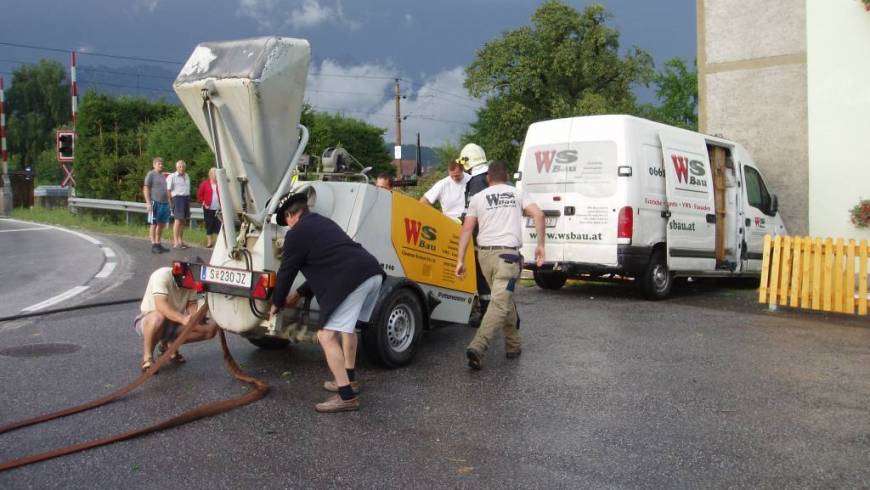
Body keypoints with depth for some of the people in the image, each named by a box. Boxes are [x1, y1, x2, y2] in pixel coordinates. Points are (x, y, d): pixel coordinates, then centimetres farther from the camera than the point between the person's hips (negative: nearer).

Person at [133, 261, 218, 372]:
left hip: (175, 323, 6)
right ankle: (147, 357, -18)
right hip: (148, 320, -6)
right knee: (158, 317, -43)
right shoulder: (162, 275, -26)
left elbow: (191, 304, -2)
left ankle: (170, 344, 8)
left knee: (211, 327, -11)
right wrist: (183, 319, -52)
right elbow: (161, 305, -38)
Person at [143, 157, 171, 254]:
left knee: (161, 224, 10)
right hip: (155, 202, -8)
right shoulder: (151, 174, -3)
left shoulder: (162, 175, 20)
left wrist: (168, 201, 18)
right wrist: (148, 202, -16)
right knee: (153, 224, -4)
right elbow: (146, 189, -8)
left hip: (164, 203, 8)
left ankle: (158, 244, 18)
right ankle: (153, 246, -3)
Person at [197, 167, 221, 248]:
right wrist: (203, 203, -4)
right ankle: (209, 242, 12)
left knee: (218, 226, 1)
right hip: (208, 208, -1)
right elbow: (199, 194, 2)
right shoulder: (205, 183, 1)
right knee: (209, 226, 4)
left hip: (218, 209, 1)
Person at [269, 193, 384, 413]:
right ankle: (349, 378, 37)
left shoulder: (296, 233, 6)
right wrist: (299, 294, 42)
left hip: (352, 279, -9)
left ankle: (346, 396, -6)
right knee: (346, 325, 29)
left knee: (326, 336, -4)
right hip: (372, 271, 10)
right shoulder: (323, 222, 31)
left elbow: (286, 271, 12)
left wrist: (277, 303, 29)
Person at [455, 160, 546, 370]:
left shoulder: (478, 197, 13)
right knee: (500, 303, -10)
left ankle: (514, 345, 25)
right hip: (507, 253, -3)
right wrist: (540, 245, 3)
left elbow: (466, 229, 5)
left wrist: (460, 260, 5)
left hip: (484, 253, 3)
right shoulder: (517, 194, 13)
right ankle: (478, 347, -26)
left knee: (506, 300, 19)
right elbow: (538, 213, -1)